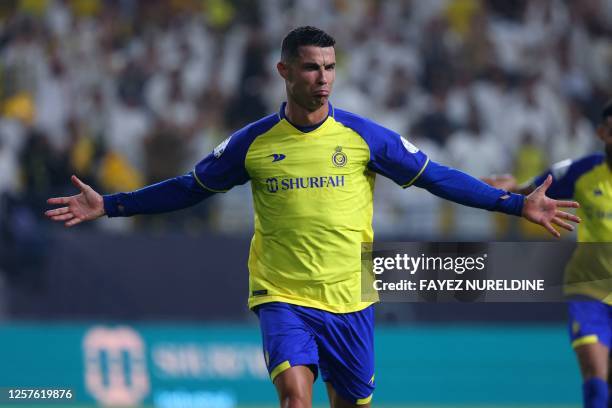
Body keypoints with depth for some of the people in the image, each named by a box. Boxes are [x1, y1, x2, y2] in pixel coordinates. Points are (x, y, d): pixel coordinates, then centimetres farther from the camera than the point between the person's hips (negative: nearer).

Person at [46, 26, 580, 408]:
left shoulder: (363, 136, -1)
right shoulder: (254, 142, 0)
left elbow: (436, 177, 5)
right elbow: (191, 188, 12)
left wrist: (516, 204, 0)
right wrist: (109, 205, 8)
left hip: (350, 300, 1)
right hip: (282, 297, -1)